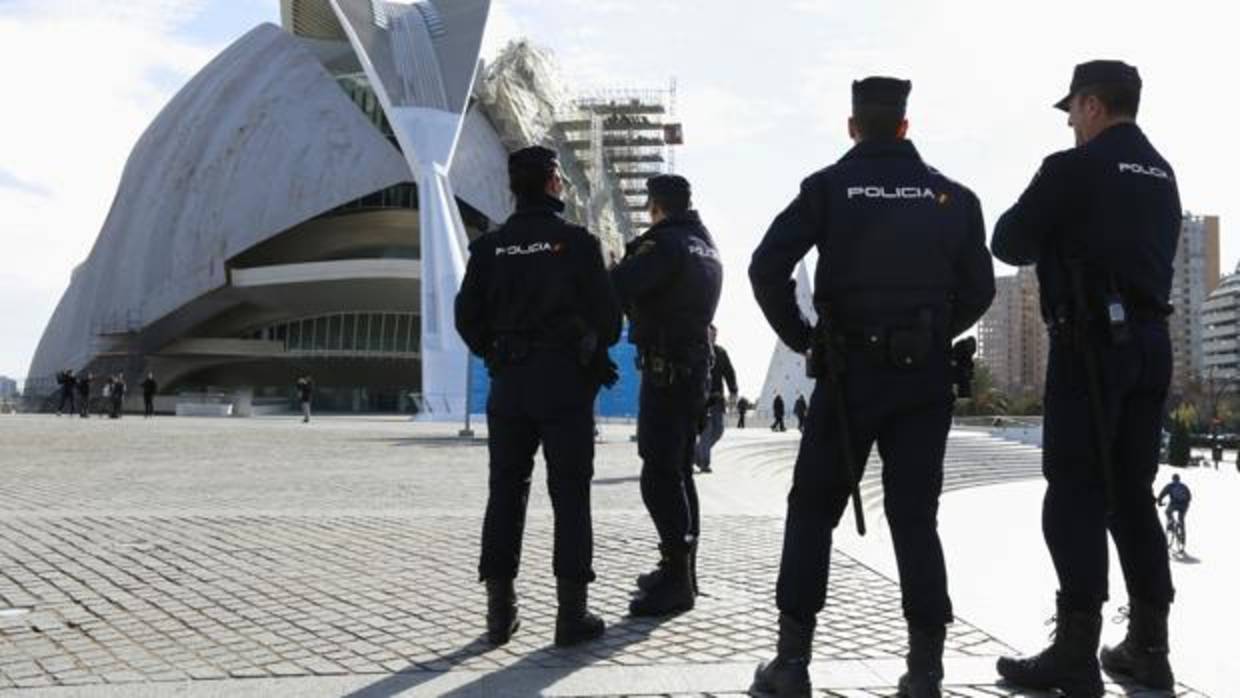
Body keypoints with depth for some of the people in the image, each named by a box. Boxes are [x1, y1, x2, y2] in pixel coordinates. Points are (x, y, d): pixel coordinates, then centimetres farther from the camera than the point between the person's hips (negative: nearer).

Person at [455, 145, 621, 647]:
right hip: (565, 380, -3)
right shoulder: (577, 242, -7)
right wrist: (596, 351, 13)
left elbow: (468, 317, 4)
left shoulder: (491, 247, 4)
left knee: (505, 491, 9)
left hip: (508, 381, 3)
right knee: (570, 494, 1)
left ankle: (500, 610, 10)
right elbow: (606, 312, -7)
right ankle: (572, 612, 1)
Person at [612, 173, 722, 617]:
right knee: (678, 472, 15)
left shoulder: (665, 243, -14)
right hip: (696, 367, 9)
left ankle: (676, 580, -11)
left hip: (666, 370, -9)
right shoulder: (706, 247, 15)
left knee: (660, 477, -9)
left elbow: (616, 290, -23)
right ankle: (681, 571, 22)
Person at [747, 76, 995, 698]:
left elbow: (767, 268, -10)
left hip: (849, 369, -2)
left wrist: (800, 338, 1)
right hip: (925, 374, 2)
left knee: (812, 510, 7)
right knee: (915, 516, 8)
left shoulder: (829, 187, -2)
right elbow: (978, 289, 7)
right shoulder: (950, 196, 7)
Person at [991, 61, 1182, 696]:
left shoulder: (1074, 168, -8)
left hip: (1091, 342, -7)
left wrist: (1054, 236, 18)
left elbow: (1009, 244, -2)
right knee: (1132, 494, 11)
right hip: (1150, 342, 7)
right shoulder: (1163, 177, 15)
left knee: (1076, 495, -5)